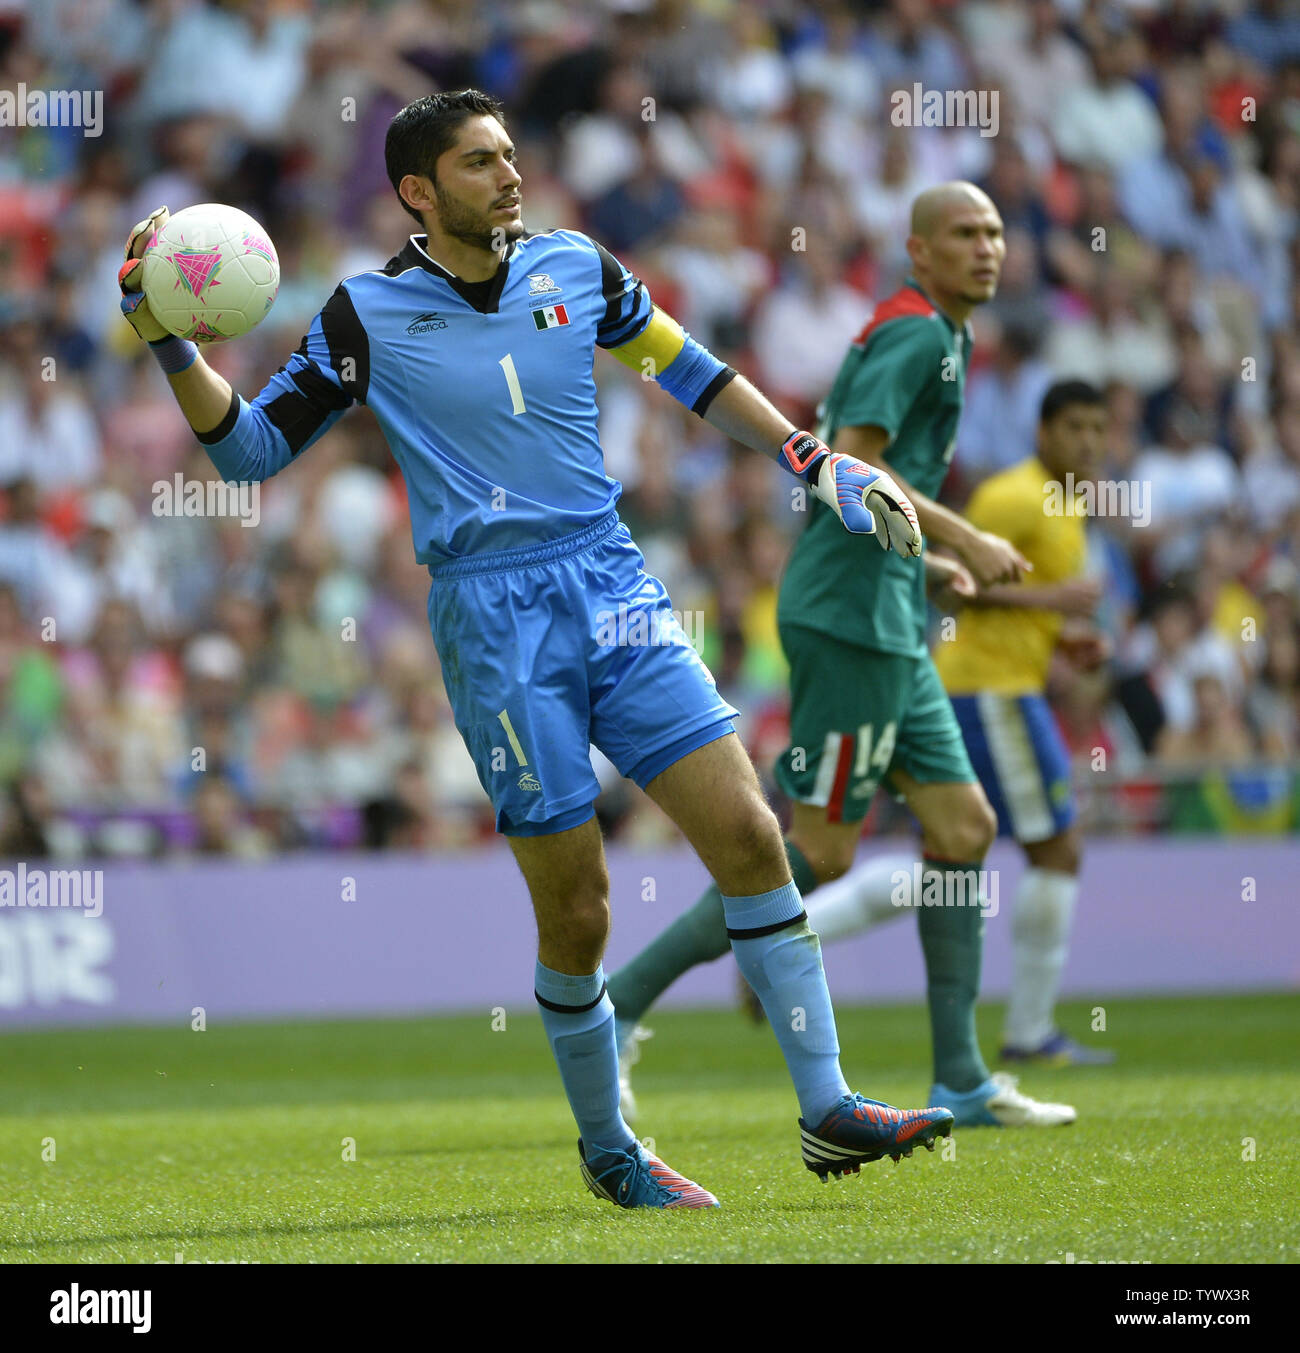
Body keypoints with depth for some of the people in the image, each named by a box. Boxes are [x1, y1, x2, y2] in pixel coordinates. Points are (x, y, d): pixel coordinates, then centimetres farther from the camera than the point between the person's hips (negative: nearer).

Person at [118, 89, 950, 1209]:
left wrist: (815, 463, 20)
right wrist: (171, 347, -11)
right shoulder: (368, 315, -2)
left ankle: (827, 1110, -1)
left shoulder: (574, 268, 7)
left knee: (748, 835, -8)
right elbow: (251, 449, 3)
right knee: (576, 913, -3)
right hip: (494, 619, -3)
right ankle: (607, 1151, 17)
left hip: (614, 584, 3)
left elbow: (687, 369, 22)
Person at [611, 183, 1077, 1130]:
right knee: (820, 849, -8)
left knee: (964, 826, 7)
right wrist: (965, 540, -19)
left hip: (889, 626, 10)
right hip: (852, 618, -10)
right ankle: (620, 1003, -4)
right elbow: (849, 463, -22)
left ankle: (962, 1082, 8)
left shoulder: (940, 339, 20)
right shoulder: (916, 331, -11)